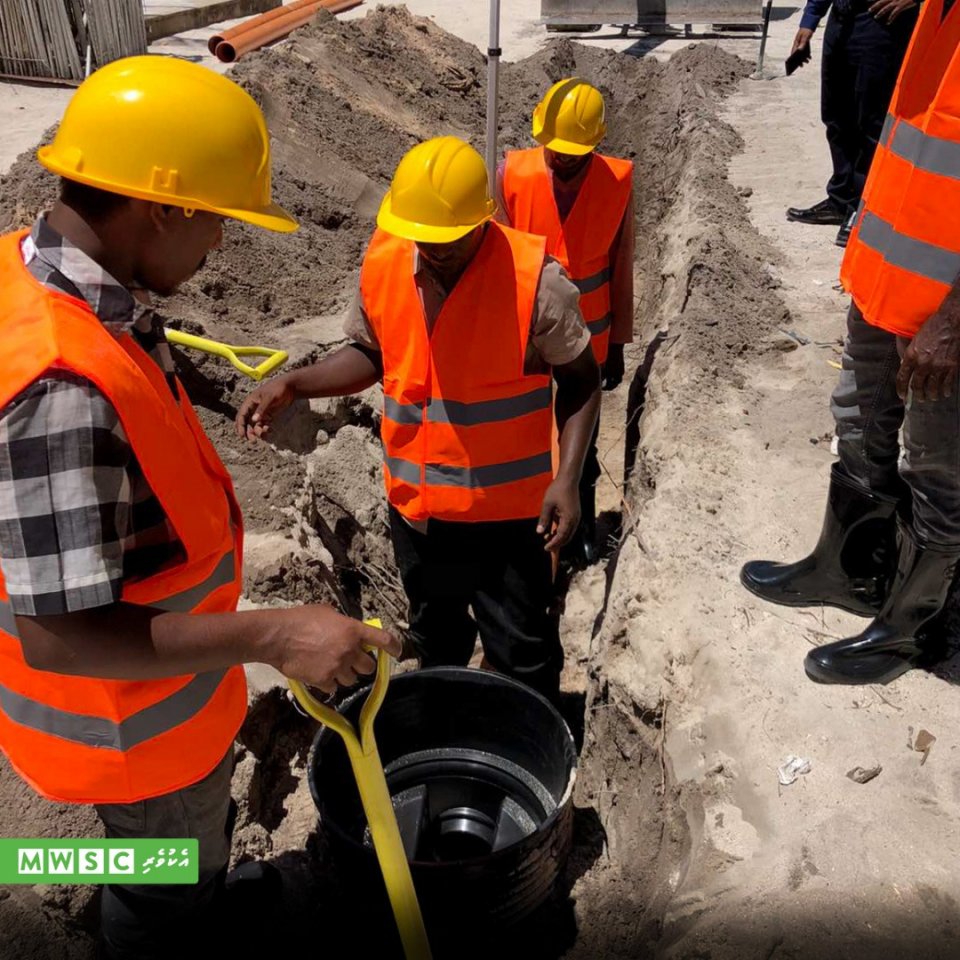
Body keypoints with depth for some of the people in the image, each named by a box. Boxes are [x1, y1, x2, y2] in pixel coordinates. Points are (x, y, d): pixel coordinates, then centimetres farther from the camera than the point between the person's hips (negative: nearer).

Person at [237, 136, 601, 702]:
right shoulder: (382, 264, -5)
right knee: (436, 644, 26)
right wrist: (293, 386, -5)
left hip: (507, 512, -5)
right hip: (415, 507, 5)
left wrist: (567, 479, -18)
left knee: (523, 656, 9)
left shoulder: (536, 279, -18)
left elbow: (580, 380, -8)